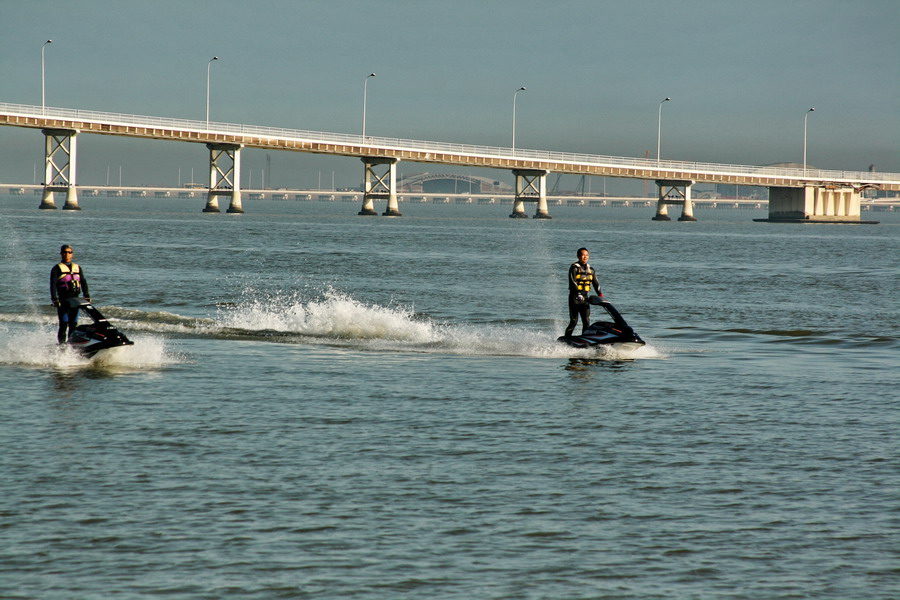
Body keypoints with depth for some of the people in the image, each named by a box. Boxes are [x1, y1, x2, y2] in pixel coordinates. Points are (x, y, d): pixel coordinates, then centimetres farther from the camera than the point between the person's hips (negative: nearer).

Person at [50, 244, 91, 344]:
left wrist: (87, 296, -1)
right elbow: (53, 284, -5)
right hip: (63, 301, -4)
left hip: (75, 300, 4)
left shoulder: (77, 268, 18)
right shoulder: (57, 268, 5)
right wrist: (54, 299, -17)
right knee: (64, 325, -11)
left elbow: (83, 282, 12)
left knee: (73, 325, 2)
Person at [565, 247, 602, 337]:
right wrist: (578, 294, -28)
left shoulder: (591, 270, 14)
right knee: (574, 321, -8)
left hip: (585, 298, 5)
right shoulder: (574, 268, -4)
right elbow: (572, 282, -15)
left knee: (586, 321, -1)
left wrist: (600, 295, -2)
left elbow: (596, 284, 12)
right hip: (575, 297, -5)